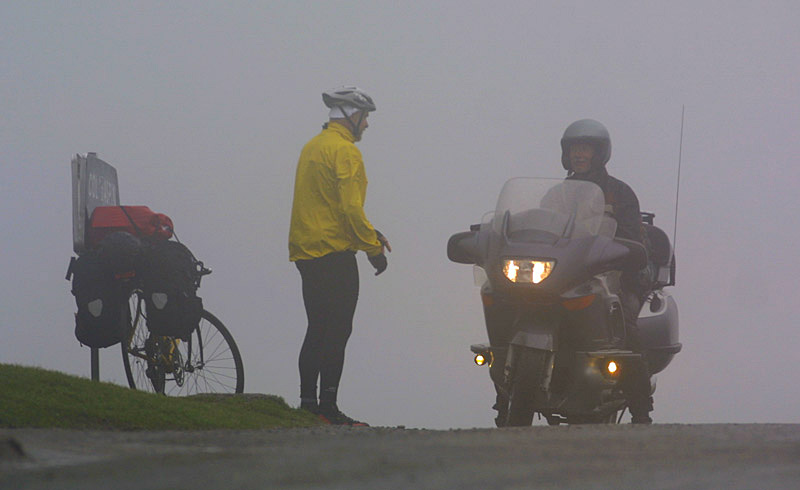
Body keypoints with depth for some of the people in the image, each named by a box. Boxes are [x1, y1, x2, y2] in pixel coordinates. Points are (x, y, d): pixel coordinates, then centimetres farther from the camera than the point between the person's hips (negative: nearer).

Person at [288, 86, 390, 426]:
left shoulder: (312, 147, 18)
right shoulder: (344, 150, -11)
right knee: (336, 332, -9)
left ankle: (307, 404, 14)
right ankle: (328, 407, -13)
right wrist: (373, 247, -10)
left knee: (318, 330, 14)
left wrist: (369, 233, 21)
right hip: (334, 254, -9)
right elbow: (350, 207, -18)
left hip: (306, 253, 9)